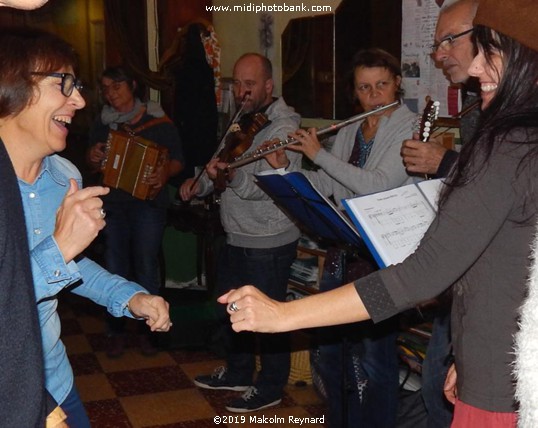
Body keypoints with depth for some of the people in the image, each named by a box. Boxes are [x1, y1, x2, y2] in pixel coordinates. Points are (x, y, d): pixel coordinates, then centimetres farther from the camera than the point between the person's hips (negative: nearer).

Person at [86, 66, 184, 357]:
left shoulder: (158, 121, -1)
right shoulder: (102, 123, 10)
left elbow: (177, 159, 0)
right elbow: (92, 162, 18)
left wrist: (166, 173, -21)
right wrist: (93, 158, -6)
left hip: (148, 203, -3)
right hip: (113, 204, 3)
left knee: (146, 268, -1)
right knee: (115, 269, 5)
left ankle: (147, 329, 15)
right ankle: (116, 330, 18)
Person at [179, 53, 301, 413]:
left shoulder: (283, 127, -17)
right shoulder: (245, 123, 12)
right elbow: (223, 169, 20)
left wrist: (233, 175, -43)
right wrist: (201, 184, 2)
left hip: (269, 243, -9)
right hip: (237, 237, 9)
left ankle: (271, 387, 21)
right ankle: (238, 373, 40)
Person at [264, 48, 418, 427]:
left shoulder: (410, 129, -8)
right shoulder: (350, 132, 12)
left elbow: (378, 185, -21)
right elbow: (324, 186, 13)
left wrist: (318, 154, -16)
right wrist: (284, 168, -2)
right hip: (342, 251, 7)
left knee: (373, 359, -1)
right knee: (330, 350, 15)